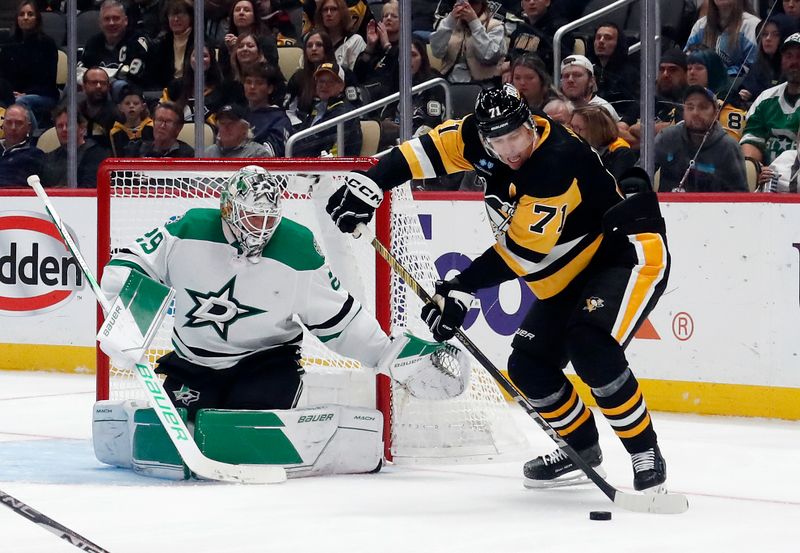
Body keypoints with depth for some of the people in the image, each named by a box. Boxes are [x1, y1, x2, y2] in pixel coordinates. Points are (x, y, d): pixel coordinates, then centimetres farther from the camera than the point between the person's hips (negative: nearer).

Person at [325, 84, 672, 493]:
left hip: (631, 250, -9)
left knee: (590, 347, -30)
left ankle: (645, 453, -18)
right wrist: (368, 184, -11)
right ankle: (581, 448, 25)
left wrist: (461, 289, -27)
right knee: (528, 365, 3)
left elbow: (523, 251, -29)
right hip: (571, 273, 9)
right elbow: (429, 149, 0)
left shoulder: (557, 161, -30)